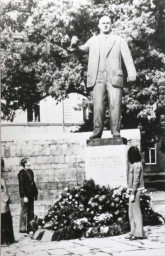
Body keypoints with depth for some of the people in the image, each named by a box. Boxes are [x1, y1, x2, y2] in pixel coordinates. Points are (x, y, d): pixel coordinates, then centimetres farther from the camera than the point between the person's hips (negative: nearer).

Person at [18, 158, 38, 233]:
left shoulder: (30, 172, 13)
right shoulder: (22, 173, -12)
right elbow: (21, 185, -16)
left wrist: (35, 193, 14)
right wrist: (24, 196, -19)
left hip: (31, 195, 8)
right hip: (25, 195, -8)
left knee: (31, 212, 13)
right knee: (24, 212, -2)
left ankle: (30, 227, 22)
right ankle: (23, 228, 4)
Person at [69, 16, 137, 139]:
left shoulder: (120, 41, 15)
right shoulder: (93, 40, 22)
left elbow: (127, 58, 3)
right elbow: (83, 48, 10)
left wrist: (132, 73, -14)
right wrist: (74, 45, -14)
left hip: (114, 78, -1)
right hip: (98, 78, 1)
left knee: (115, 105, -8)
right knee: (98, 106, -8)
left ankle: (116, 133, -5)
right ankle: (97, 131, -4)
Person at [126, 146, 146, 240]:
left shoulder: (137, 165, -17)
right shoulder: (134, 164, 12)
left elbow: (136, 180, -20)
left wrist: (133, 193, -19)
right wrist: (129, 189, 18)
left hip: (136, 190, -10)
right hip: (133, 190, 10)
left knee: (136, 211, -5)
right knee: (131, 212, 14)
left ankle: (138, 233, -1)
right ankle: (133, 232, 20)